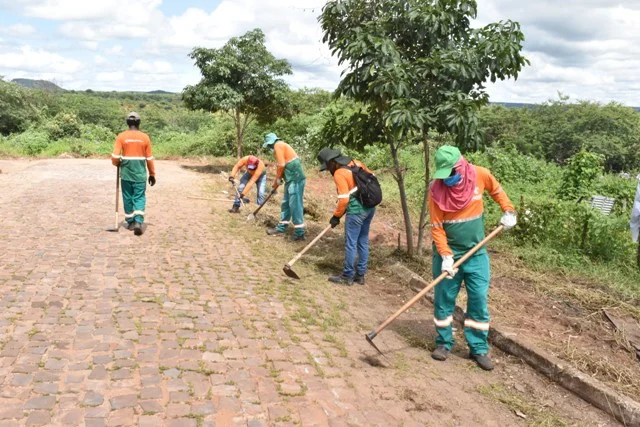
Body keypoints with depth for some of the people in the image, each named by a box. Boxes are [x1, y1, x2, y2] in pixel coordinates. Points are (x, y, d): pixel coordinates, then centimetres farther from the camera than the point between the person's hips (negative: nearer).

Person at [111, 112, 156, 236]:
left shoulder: (121, 137, -4)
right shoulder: (145, 137, -3)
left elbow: (115, 157, -7)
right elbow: (149, 158, 1)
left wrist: (118, 164, 16)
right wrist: (152, 174, 11)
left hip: (126, 173, 0)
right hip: (140, 174, 0)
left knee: (128, 197, 12)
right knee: (139, 198, 3)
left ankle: (130, 222, 20)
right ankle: (138, 222, -13)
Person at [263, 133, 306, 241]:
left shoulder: (278, 145, -8)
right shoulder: (281, 145, 22)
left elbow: (281, 165, -13)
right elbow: (282, 166, 22)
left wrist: (277, 180, -2)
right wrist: (277, 181, 19)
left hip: (295, 179, -10)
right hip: (292, 179, 10)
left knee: (295, 205, -9)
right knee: (286, 204, 15)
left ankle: (299, 233, -6)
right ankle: (281, 228, 23)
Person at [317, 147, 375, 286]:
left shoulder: (339, 173, -15)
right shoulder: (356, 163, 7)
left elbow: (344, 199, -18)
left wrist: (336, 216, -6)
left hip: (357, 210, -8)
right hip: (370, 207, 9)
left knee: (351, 243, 2)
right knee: (363, 242, 14)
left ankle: (347, 276, 11)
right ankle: (360, 274, 22)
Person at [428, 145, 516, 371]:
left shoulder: (480, 175, -10)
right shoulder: (437, 189, -16)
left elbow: (496, 190, 13)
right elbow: (436, 227, -13)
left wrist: (509, 211, 2)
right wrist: (446, 256, -21)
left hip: (476, 252, 2)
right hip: (448, 253, -2)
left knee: (479, 300, 4)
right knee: (444, 300, 6)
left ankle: (479, 348, 15)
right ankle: (443, 343, 23)